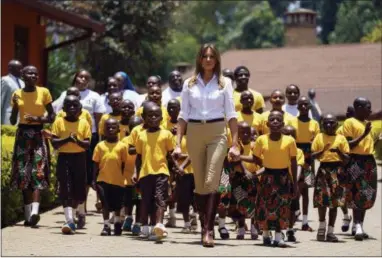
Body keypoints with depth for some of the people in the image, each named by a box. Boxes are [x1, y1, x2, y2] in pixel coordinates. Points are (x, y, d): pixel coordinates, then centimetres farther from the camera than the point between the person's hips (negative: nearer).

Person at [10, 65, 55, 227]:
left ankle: (35, 211, -26)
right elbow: (12, 121, 7)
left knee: (37, 172, -13)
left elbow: (52, 116, 5)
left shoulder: (44, 92, 2)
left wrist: (37, 118, -12)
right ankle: (28, 215, 7)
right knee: (23, 173, 1)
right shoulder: (17, 94, 6)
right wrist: (15, 105, -9)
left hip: (38, 134, -2)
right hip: (22, 135, 2)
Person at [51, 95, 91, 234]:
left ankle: (80, 212, 38)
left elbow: (87, 144, -2)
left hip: (79, 158, 1)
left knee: (79, 188, 7)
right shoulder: (59, 122, 1)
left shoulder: (84, 123, 3)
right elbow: (54, 143, -5)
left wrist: (77, 140, -21)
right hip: (64, 158, -1)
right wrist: (67, 139, -20)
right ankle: (69, 221, -15)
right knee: (66, 190, -9)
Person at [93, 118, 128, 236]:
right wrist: (94, 180, 3)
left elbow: (124, 164, 5)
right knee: (105, 203, 1)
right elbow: (96, 164, 6)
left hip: (118, 180, 0)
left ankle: (117, 223, 32)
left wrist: (123, 178, 5)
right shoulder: (100, 146, 3)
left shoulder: (122, 146, 0)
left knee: (117, 204, 11)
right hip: (103, 180, 0)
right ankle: (106, 226, 8)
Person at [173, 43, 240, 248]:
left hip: (217, 133, -2)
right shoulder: (190, 84, 7)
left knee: (211, 182, -15)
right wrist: (178, 143, 1)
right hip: (194, 133, 2)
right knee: (199, 183, 7)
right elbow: (183, 114, 8)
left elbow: (231, 114, 2)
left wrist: (235, 144, -4)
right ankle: (204, 225, 20)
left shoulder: (224, 83, 3)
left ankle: (208, 230, -18)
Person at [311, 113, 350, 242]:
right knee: (322, 199, -9)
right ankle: (322, 226, 13)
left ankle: (330, 231, 10)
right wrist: (322, 151, -17)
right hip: (323, 169, -1)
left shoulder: (341, 138, 5)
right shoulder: (319, 137, 5)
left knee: (335, 202, 3)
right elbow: (313, 155, 1)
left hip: (337, 170, 1)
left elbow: (347, 159, 4)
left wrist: (339, 152, -15)